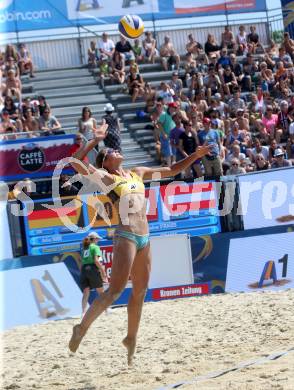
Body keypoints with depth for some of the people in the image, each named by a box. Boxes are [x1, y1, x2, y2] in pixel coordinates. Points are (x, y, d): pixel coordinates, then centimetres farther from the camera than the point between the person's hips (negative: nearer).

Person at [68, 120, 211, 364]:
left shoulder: (138, 173, 18)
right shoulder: (105, 177, -1)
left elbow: (171, 171, 27)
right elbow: (76, 163, -16)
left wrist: (194, 157, 19)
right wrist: (95, 140, -16)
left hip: (144, 239, 7)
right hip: (126, 237, -7)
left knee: (140, 292, 11)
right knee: (115, 291, -13)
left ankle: (131, 339, 23)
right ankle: (82, 328, -1)